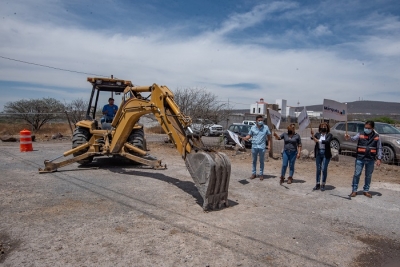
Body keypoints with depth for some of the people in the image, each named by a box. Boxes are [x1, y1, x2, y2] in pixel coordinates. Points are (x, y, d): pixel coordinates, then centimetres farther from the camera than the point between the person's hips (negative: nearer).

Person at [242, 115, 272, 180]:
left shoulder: (266, 127, -1)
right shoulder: (253, 127, 1)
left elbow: (269, 136, 4)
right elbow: (249, 135, 4)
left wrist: (269, 145, -3)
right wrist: (245, 138, -17)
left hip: (262, 147, -2)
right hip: (254, 146, 2)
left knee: (261, 161, 8)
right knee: (254, 161, 11)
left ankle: (261, 174, 18)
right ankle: (253, 173, 21)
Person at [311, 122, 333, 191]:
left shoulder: (329, 135, -2)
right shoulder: (317, 134, 7)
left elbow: (327, 141, -18)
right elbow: (313, 138, -10)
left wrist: (319, 141, -26)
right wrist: (312, 135, -31)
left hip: (325, 153, -3)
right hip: (318, 153, 3)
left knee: (324, 169, 0)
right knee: (318, 169, 7)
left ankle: (323, 185, 12)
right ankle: (318, 184, 15)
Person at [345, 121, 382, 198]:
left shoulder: (376, 137, 1)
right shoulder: (360, 134, -3)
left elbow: (379, 148, 5)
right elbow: (354, 138, -21)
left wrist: (379, 159, -1)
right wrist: (349, 137, -44)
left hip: (370, 160, 2)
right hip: (360, 158, -1)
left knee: (368, 176, 12)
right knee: (357, 174, 2)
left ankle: (366, 191, 26)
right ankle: (354, 190, 11)